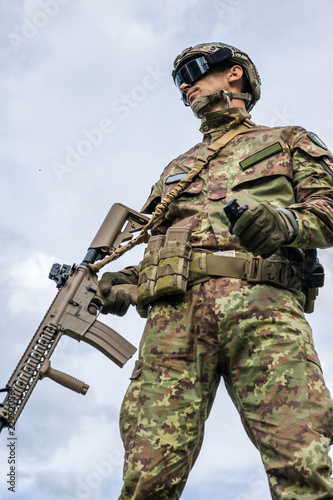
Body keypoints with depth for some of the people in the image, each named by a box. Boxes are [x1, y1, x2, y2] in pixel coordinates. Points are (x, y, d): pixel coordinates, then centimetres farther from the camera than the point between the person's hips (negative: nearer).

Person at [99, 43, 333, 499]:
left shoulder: (289, 141, 26)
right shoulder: (176, 167, 38)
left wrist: (287, 222, -11)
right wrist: (124, 282, 10)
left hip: (261, 304, -3)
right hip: (175, 310, 3)